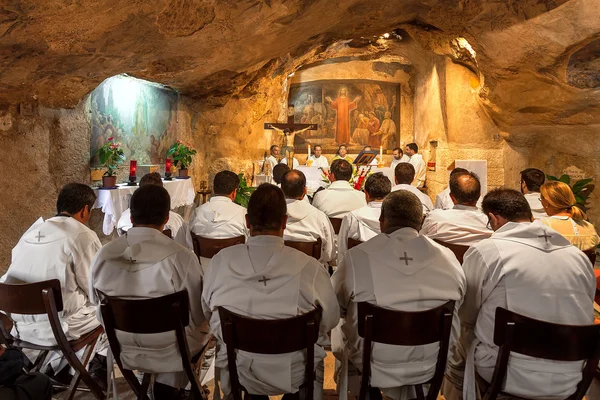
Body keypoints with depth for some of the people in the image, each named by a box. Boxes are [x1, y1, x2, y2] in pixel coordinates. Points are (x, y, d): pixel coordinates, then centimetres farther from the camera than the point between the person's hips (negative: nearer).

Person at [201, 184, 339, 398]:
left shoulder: (220, 261, -15)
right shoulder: (310, 268, -21)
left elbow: (207, 312, 1)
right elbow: (330, 320, -7)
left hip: (236, 374, 2)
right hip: (295, 376, -1)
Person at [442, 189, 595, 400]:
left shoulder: (484, 251, -13)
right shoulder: (579, 257, 0)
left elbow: (465, 316, -3)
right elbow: (584, 320, 13)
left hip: (508, 376, -4)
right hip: (569, 382, 5)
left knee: (457, 344, 22)